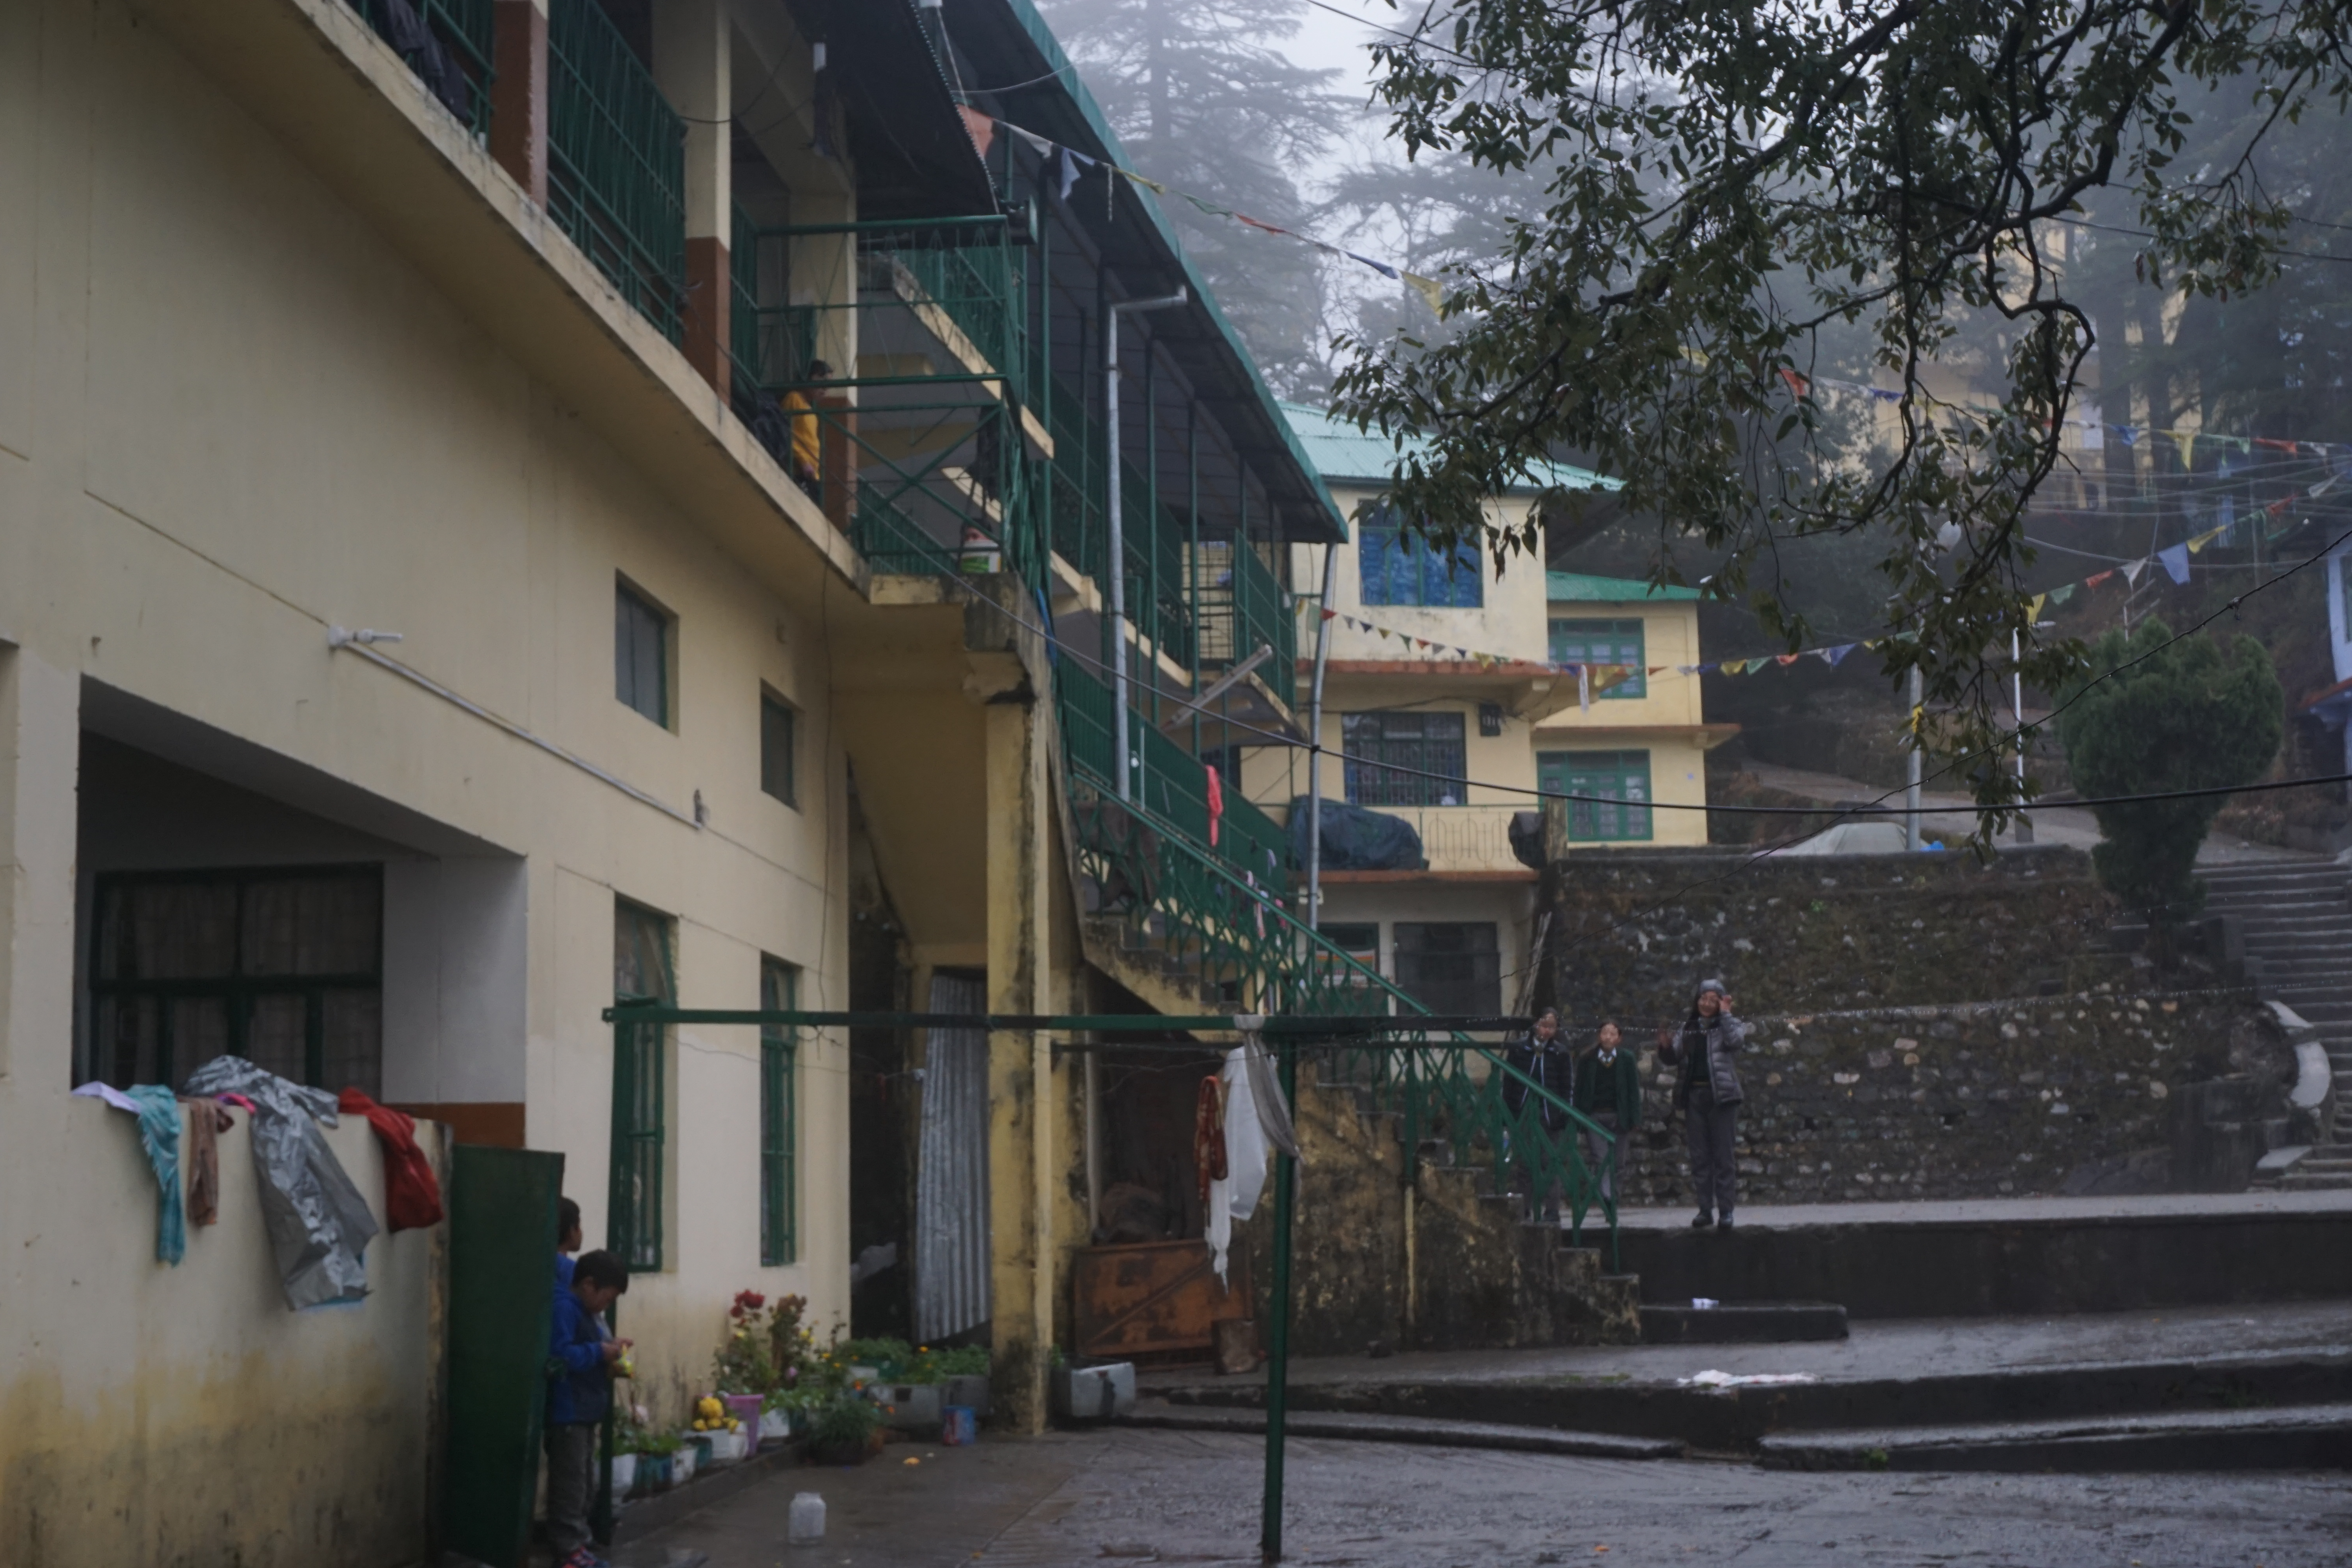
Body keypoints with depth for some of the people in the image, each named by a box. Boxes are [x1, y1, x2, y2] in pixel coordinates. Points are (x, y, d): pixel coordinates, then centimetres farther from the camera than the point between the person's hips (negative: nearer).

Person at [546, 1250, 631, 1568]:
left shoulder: (583, 1310, 15)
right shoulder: (563, 1307, -17)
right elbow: (561, 1354, -27)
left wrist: (608, 1349, 7)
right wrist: (599, 1352, -19)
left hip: (584, 1413, 11)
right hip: (566, 1414, -11)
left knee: (584, 1485, 16)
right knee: (570, 1485, -6)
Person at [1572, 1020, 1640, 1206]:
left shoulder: (1626, 1059, 7)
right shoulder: (1587, 1060, 6)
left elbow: (1634, 1089, 5)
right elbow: (1579, 1090, 6)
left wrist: (1633, 1119, -2)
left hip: (1618, 1116, 1)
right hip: (1594, 1117, -1)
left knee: (1614, 1161, 5)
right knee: (1601, 1158, -14)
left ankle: (1612, 1199, 14)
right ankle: (1606, 1195, -23)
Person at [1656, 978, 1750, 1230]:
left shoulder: (1729, 1025, 3)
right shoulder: (1687, 1029, 14)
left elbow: (1735, 1040, -19)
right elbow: (1673, 1059, 16)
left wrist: (1725, 1014, -11)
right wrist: (1665, 1047, -5)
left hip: (1721, 1096, -4)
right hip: (1694, 1096, 4)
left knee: (1723, 1155, -3)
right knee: (1699, 1156, 6)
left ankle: (1726, 1210, 0)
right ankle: (1705, 1210, 11)